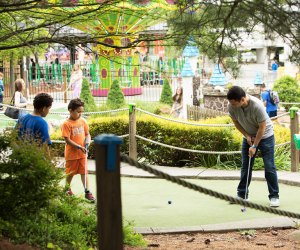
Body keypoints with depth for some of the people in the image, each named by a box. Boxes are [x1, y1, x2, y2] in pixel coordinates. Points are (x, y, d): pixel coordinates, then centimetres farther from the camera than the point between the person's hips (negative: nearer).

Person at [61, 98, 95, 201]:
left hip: (82, 153, 4)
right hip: (71, 153, -4)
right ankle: (68, 189, 32)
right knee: (70, 173, 12)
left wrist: (87, 142, -11)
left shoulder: (83, 121, 2)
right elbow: (67, 140, -18)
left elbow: (87, 134, 11)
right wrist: (79, 147, -24)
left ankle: (87, 192, 5)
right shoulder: (66, 124, -15)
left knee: (84, 172, 3)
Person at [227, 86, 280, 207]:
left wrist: (254, 146, -21)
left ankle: (274, 196, -1)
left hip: (265, 136, -5)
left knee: (269, 167, -7)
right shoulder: (231, 107, -19)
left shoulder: (257, 105, -34)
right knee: (245, 166, 4)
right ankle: (241, 194, 13)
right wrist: (247, 136, -11)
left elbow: (262, 127, -24)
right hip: (248, 137, 5)